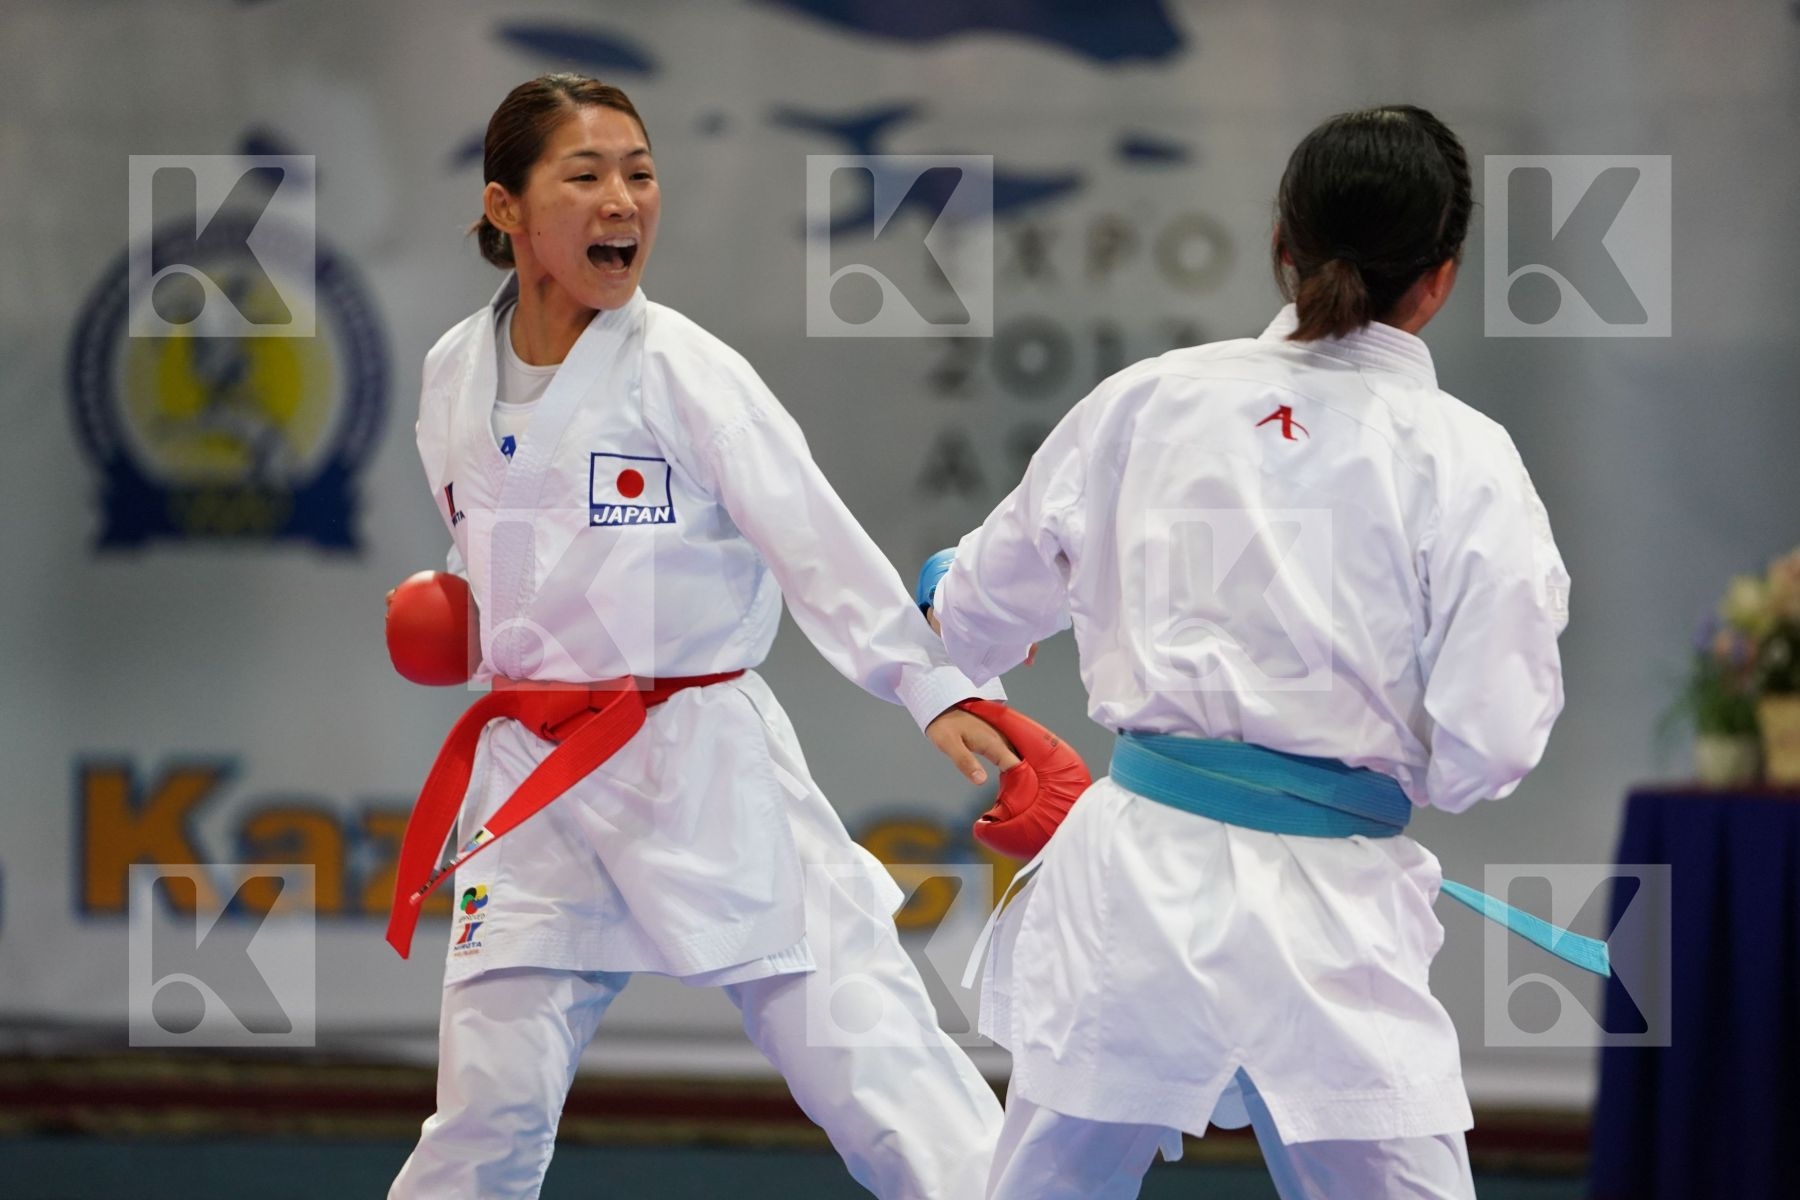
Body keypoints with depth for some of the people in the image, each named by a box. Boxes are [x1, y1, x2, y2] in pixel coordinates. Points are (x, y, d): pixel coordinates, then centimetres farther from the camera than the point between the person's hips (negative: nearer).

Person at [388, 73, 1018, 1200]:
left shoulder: (679, 368, -11)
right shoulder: (457, 376, 4)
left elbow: (812, 533, -20)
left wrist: (930, 682, -31)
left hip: (701, 758, -4)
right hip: (536, 773, 4)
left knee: (871, 1057, -10)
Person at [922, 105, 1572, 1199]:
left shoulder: (1149, 401, 2)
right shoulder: (1463, 462, -8)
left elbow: (986, 613, 15)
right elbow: (1486, 749, -10)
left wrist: (955, 599, 39)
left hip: (1133, 875, 3)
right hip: (1331, 921, -3)